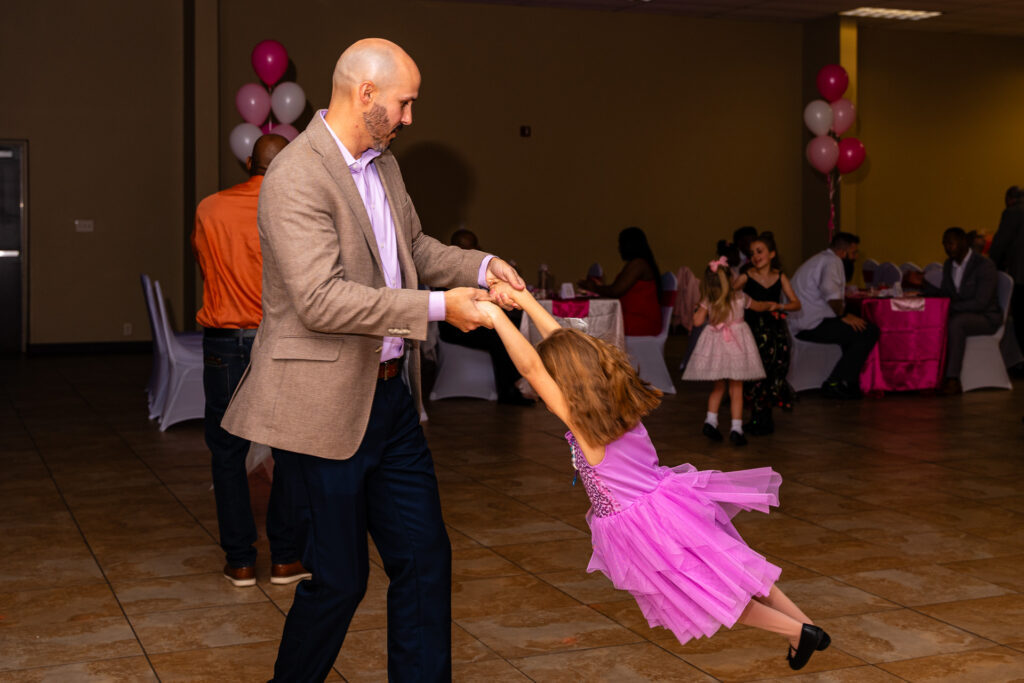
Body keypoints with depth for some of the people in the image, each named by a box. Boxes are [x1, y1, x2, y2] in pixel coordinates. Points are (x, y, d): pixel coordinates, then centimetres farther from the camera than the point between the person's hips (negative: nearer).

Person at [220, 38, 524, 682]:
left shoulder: (382, 163, 10)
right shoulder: (296, 178, -19)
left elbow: (415, 247, 25)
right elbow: (320, 301, -27)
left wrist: (479, 267, 8)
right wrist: (436, 307, -24)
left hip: (392, 397, 8)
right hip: (328, 407, -8)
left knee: (424, 556, 11)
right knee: (339, 576, 5)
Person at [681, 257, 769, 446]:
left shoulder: (707, 301, -6)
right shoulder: (740, 298, -1)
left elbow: (698, 321, -8)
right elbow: (759, 306, 16)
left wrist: (698, 308, 11)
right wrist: (771, 305, 37)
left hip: (715, 344, 1)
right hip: (737, 345, -1)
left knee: (718, 387, 17)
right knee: (736, 389, 3)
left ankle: (711, 420, 5)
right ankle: (736, 427, 0)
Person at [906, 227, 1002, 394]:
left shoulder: (984, 265, -13)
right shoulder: (948, 265, 11)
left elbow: (980, 303, -22)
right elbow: (944, 295, 15)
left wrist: (950, 307, -26)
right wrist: (923, 283, 1)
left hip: (986, 317, -7)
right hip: (958, 315, 7)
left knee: (955, 323, -38)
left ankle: (952, 379, -38)